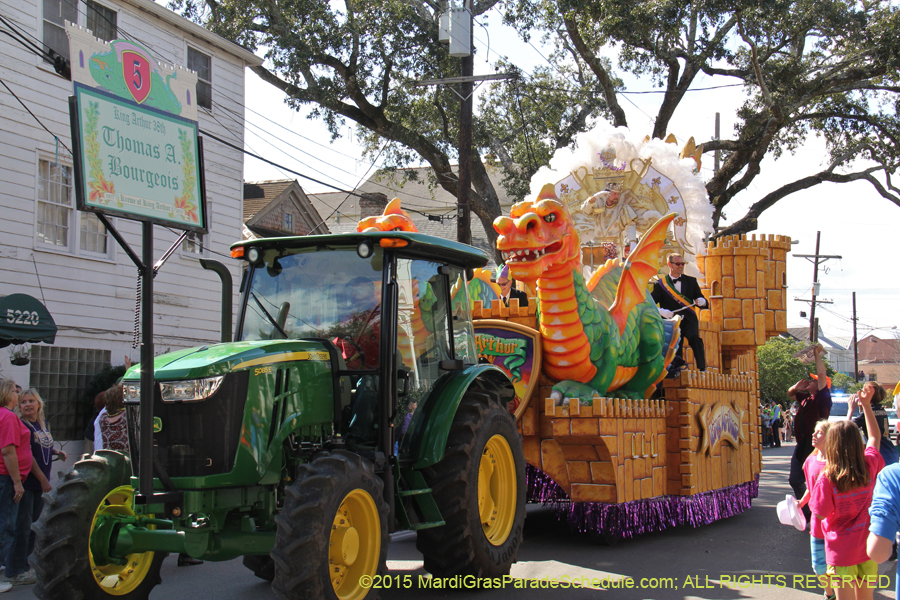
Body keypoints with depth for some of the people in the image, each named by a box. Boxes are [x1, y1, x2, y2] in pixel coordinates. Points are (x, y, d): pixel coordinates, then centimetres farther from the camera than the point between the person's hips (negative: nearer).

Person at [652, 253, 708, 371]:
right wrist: (661, 311, -21)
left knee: (695, 339, -28)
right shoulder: (660, 284, 5)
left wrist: (701, 302, -13)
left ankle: (702, 369, -29)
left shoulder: (691, 281, 13)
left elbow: (702, 301, 13)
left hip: (689, 321, 0)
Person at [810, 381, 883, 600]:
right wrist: (866, 405, 15)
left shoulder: (827, 477, -20)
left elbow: (820, 514, -14)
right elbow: (875, 436, 11)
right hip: (869, 548, 4)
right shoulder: (870, 466, -7)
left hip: (842, 551, -4)